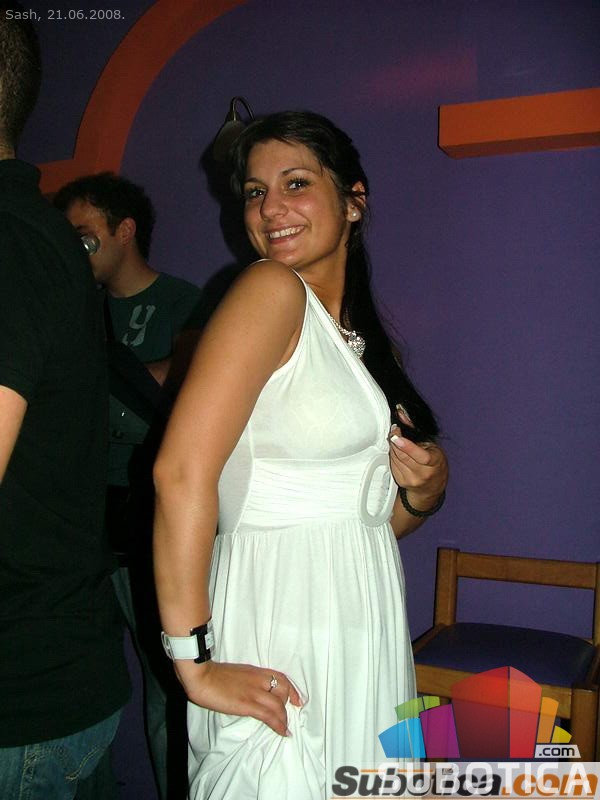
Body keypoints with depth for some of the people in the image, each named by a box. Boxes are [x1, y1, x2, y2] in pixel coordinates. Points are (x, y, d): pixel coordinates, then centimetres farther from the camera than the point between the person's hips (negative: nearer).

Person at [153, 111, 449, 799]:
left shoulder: (365, 341, 11)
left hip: (364, 634, 8)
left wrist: (422, 491, -3)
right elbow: (181, 470, -24)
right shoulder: (272, 289, -12)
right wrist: (194, 661, -22)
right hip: (281, 652, -8)